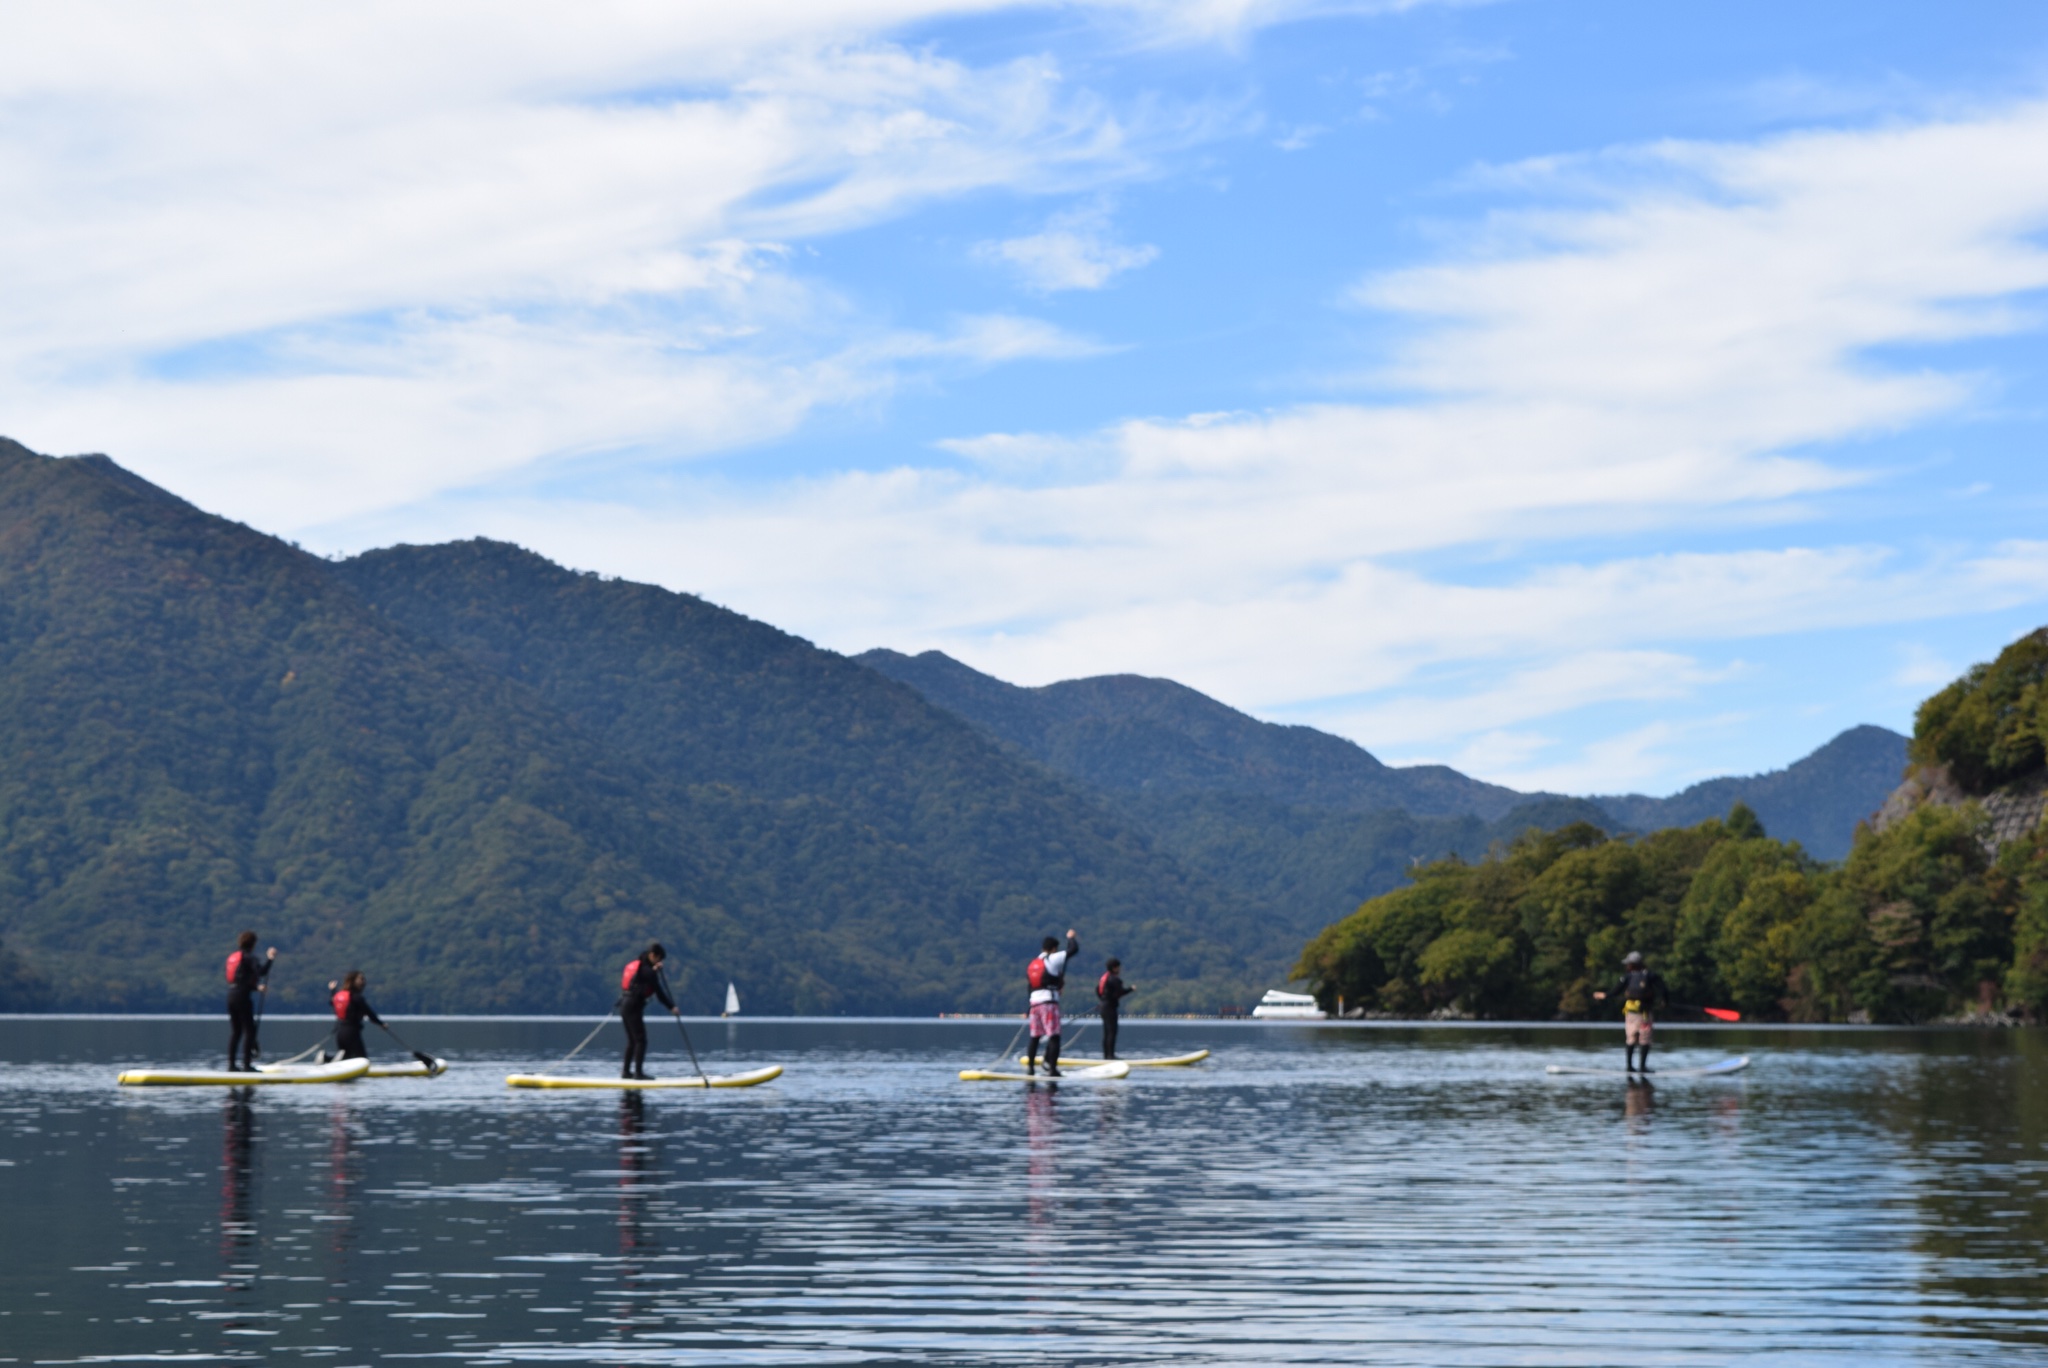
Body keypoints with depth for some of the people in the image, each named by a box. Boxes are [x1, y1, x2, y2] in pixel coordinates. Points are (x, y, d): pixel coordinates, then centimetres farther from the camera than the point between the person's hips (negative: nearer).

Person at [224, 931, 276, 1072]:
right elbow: (261, 972, -22)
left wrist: (257, 987, 28)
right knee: (249, 1030, -4)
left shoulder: (232, 957, 17)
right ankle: (246, 1064, -9)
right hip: (243, 997, -8)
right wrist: (270, 959, -15)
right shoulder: (249, 957, -8)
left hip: (231, 995, 8)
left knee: (234, 1030, 11)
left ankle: (231, 1064, 10)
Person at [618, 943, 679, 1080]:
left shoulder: (634, 965, 13)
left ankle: (626, 1071, 18)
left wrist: (654, 969, 28)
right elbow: (659, 992, -11)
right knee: (641, 1040, -7)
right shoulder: (648, 970, -13)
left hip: (625, 1005, 9)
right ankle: (638, 1072, -11)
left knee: (632, 1040, 16)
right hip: (634, 1007, -9)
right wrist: (672, 1007, -6)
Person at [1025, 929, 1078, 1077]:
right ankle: (1052, 1069, -13)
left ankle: (1030, 1066, 19)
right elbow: (1073, 949, -6)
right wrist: (1071, 937, 13)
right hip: (1049, 1002, -7)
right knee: (1054, 1036, -6)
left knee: (1034, 1037, 16)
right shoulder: (1053, 959, -4)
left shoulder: (1033, 964, 16)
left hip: (1034, 1002, 7)